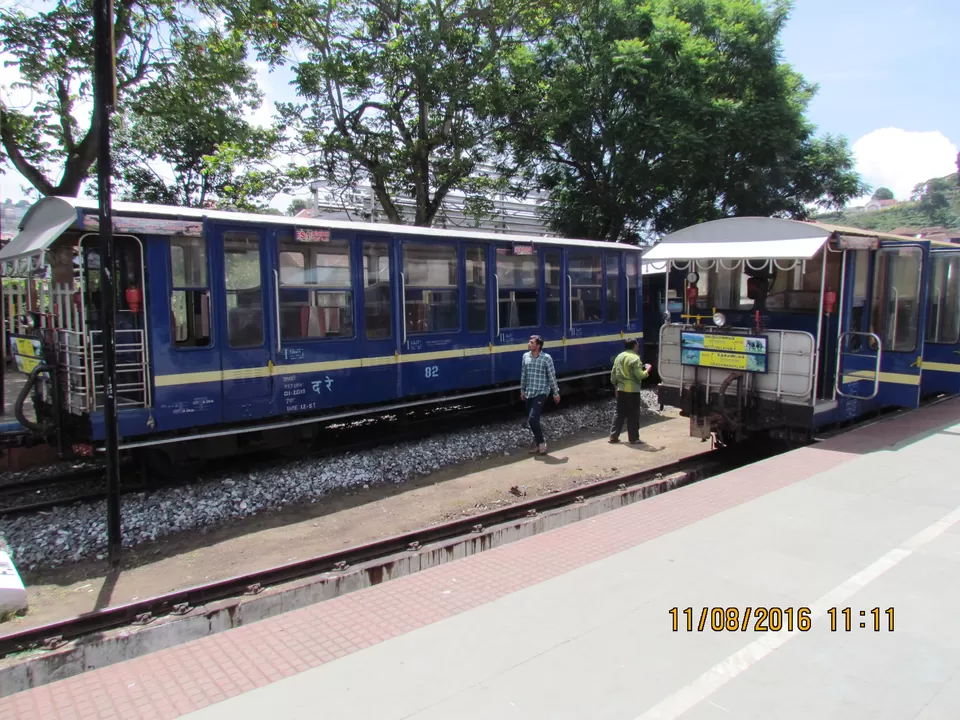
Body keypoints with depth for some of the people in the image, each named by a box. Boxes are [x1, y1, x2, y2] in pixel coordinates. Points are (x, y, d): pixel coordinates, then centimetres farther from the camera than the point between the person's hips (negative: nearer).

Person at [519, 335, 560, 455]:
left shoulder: (546, 358, -12)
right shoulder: (525, 356, 4)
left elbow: (552, 376, -7)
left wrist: (556, 393, -3)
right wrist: (522, 390, 16)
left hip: (541, 393, -6)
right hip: (529, 393, 6)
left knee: (532, 419, -16)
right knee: (531, 420, 10)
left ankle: (541, 443, 1)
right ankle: (537, 442, 25)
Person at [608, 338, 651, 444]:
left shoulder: (619, 357, 9)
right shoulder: (635, 358, -13)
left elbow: (613, 375, 12)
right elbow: (640, 376, -17)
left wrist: (616, 385, 22)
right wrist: (647, 370, 1)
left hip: (621, 390, 7)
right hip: (632, 391, -7)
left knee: (620, 413, 13)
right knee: (633, 415, 2)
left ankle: (613, 436, 12)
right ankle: (633, 438, 7)